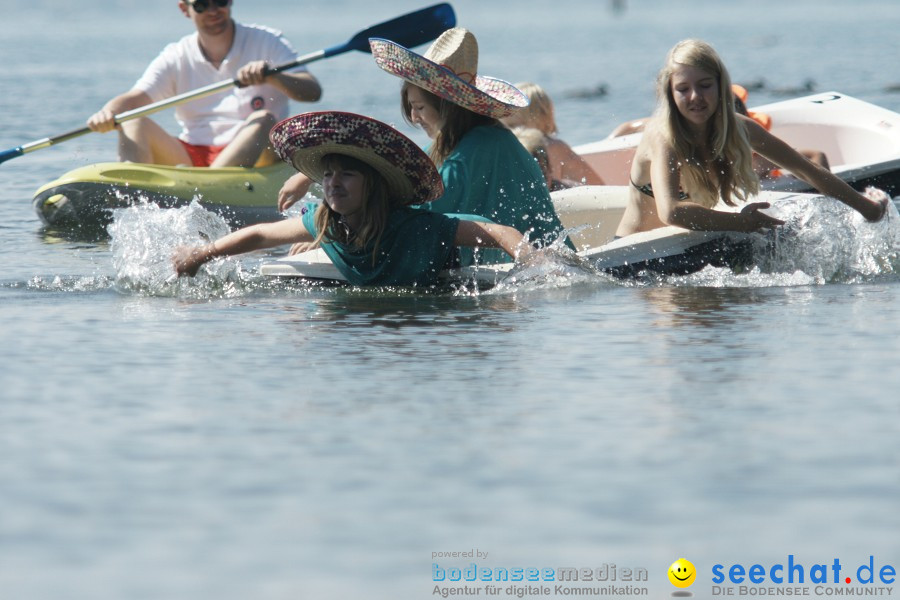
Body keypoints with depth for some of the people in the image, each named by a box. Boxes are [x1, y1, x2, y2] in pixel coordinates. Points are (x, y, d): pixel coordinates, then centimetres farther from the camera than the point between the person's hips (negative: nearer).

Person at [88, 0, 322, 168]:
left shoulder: (266, 43, 2)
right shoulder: (176, 58, 8)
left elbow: (313, 91, -11)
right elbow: (135, 98, -6)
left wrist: (272, 77, -32)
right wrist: (109, 112, -30)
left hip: (254, 157, -2)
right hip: (190, 158, 2)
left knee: (263, 120, -31)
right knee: (132, 122, -16)